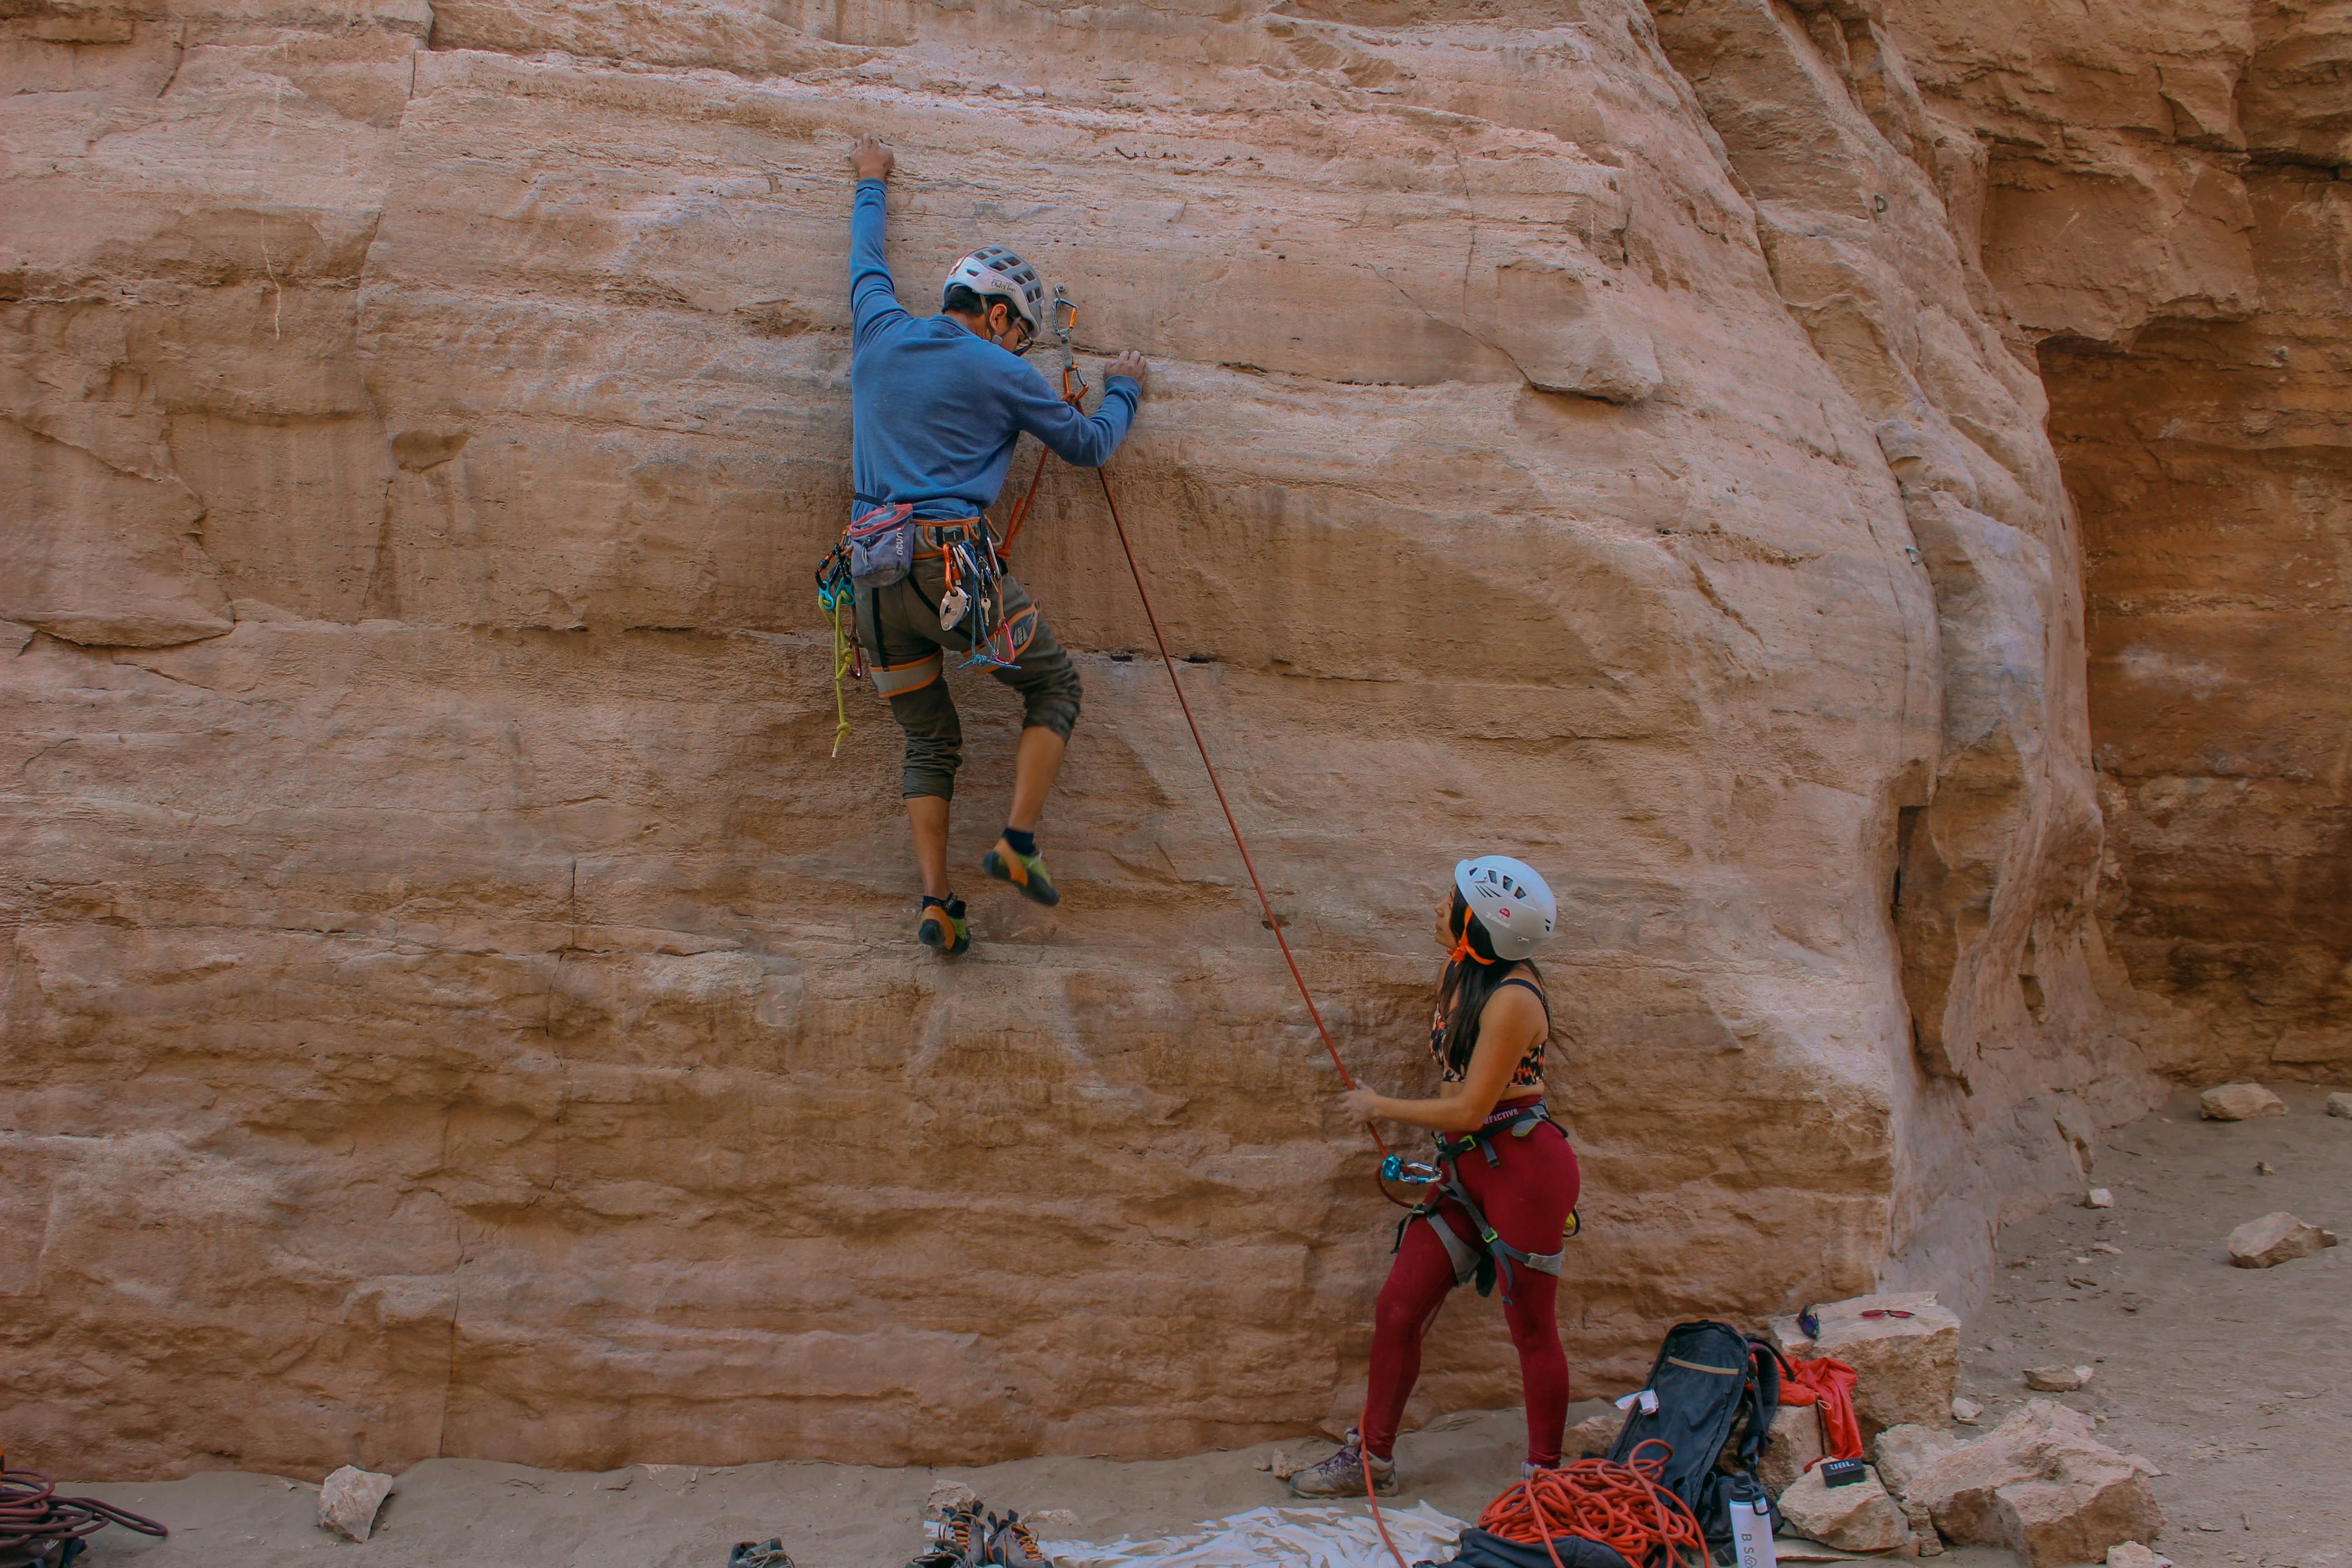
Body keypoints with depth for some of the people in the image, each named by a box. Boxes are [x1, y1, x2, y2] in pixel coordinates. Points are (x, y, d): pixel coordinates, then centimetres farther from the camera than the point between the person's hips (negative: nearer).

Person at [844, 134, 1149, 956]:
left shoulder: (880, 332, 14)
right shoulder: (1003, 376, 2)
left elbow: (867, 261, 36)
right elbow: (1089, 446, 14)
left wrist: (872, 187, 54)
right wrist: (1123, 389, 33)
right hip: (953, 559, -5)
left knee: (928, 741, 13)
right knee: (1055, 683, 13)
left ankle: (935, 902, 4)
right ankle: (1018, 841, -1)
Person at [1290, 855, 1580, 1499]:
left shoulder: (1512, 999, -20)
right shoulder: (1458, 975, 7)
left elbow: (1468, 1111, -20)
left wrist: (1378, 1107, -8)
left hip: (1523, 1167, -9)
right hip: (1466, 1170, 9)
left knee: (1531, 1329, 5)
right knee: (1398, 1307, 7)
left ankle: (1545, 1474, 21)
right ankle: (1372, 1456, 20)